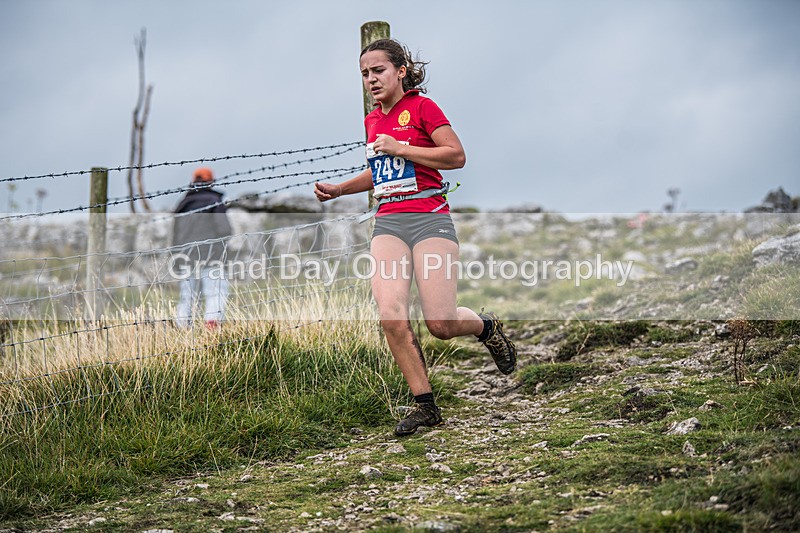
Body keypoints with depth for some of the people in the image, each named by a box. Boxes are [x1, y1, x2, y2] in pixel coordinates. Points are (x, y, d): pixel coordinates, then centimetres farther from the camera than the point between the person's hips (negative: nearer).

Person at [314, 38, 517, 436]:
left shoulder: (421, 106, -2)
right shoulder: (372, 120, 18)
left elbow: (457, 156, -10)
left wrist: (400, 148, -13)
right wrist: (338, 189, 18)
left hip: (429, 218, -5)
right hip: (388, 222, 6)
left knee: (441, 324, -11)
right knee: (391, 316, -14)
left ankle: (487, 328, 25)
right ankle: (425, 405, -3)